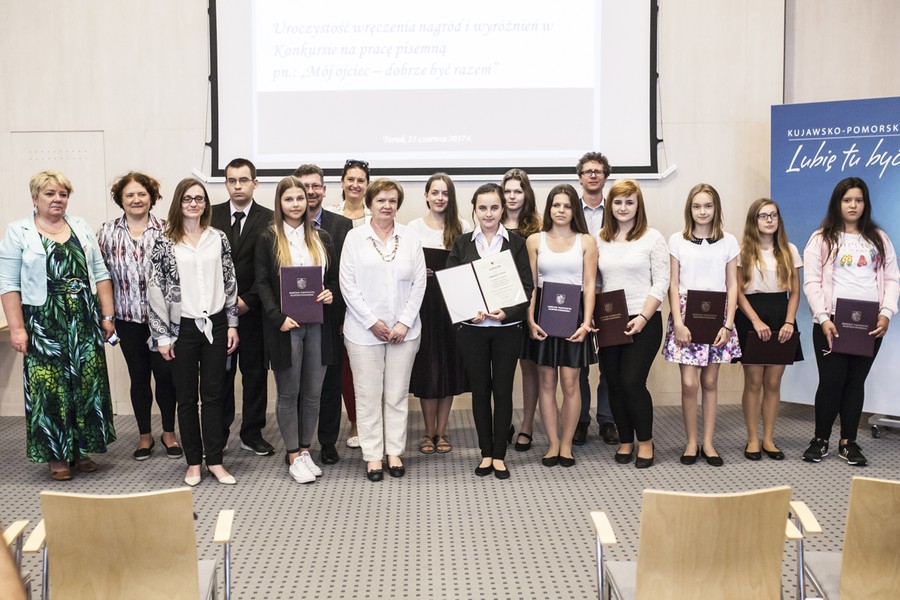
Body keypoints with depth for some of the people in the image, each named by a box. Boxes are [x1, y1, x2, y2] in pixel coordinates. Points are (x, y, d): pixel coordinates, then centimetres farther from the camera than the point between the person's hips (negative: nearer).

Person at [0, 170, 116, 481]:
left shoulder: (81, 227, 9)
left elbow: (100, 274, 9)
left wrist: (108, 315, 3)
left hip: (85, 323, 4)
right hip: (44, 326, -3)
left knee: (88, 384, 5)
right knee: (50, 387, 1)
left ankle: (81, 448, 18)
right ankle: (56, 454, 12)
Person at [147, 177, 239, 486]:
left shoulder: (218, 238, 4)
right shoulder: (165, 242, -2)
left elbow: (230, 283, 7)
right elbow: (154, 290, -4)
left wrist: (232, 324, 4)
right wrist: (162, 335, -7)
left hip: (215, 325, 2)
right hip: (182, 328, -1)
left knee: (214, 395, 6)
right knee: (187, 398, 7)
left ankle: (215, 461, 15)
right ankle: (193, 462, 18)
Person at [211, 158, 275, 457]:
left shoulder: (269, 219, 0)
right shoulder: (212, 215, 5)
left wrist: (248, 300, -10)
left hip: (253, 309, -1)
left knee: (255, 373, 6)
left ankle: (252, 434, 16)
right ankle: (218, 432, 16)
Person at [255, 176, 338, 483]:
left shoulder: (322, 238, 10)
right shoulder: (268, 239, 0)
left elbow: (333, 277, 16)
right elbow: (262, 283, -4)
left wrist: (330, 293, -6)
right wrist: (278, 318, -15)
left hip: (317, 325, 3)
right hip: (285, 326, -3)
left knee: (313, 393, 8)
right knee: (288, 393, 4)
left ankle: (305, 450, 21)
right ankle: (294, 457, 13)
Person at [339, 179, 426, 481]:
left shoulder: (410, 238, 4)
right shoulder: (354, 237, 0)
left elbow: (419, 283, 2)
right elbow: (348, 285, -4)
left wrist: (404, 322, -6)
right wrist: (372, 322, -10)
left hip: (404, 329, 2)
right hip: (364, 329, -1)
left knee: (398, 394, 8)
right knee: (368, 395, 3)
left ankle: (395, 452, 19)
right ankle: (372, 455, 13)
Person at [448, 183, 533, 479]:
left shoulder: (516, 243, 3)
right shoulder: (462, 244, 5)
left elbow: (527, 287, 0)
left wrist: (507, 311, -16)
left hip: (507, 328, -1)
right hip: (472, 328, 1)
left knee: (503, 390, 3)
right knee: (480, 390, 7)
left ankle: (499, 455, 14)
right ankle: (486, 453, 18)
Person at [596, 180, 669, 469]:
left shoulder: (652, 238, -2)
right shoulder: (601, 240, 9)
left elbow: (661, 283, -6)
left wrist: (643, 318, -14)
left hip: (642, 322, -4)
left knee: (632, 382, -10)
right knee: (615, 384, 7)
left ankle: (645, 441, 9)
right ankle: (625, 440, 22)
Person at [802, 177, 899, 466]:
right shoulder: (821, 238, 3)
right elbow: (812, 282, -4)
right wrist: (823, 319, -13)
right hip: (832, 323, -3)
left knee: (856, 381, 7)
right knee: (831, 381, -2)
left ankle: (848, 442, 15)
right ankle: (821, 440, 11)